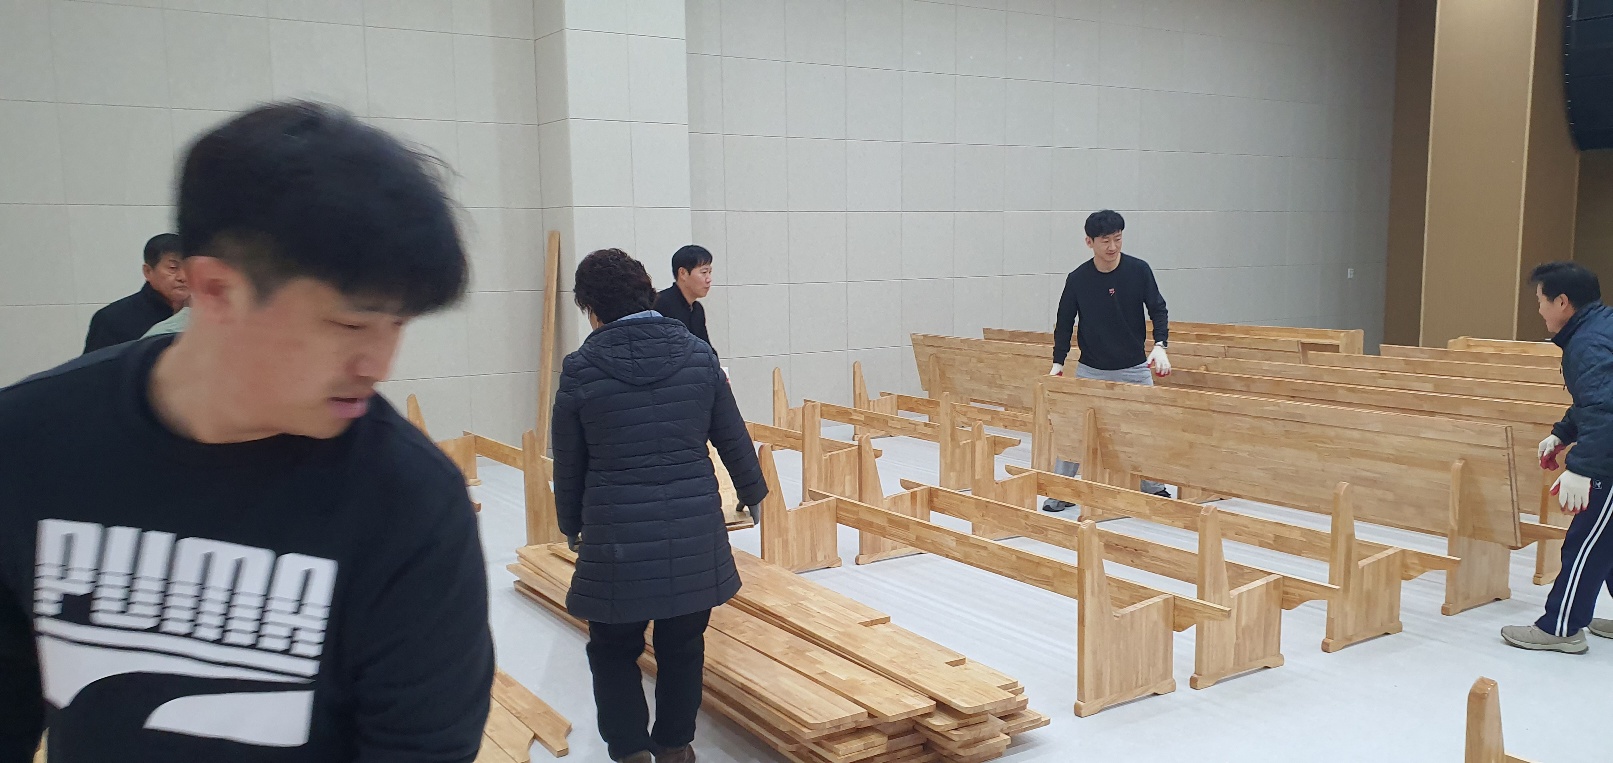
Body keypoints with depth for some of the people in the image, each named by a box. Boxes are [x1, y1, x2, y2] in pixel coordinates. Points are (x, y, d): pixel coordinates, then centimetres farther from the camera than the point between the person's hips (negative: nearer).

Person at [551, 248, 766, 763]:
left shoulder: (581, 370, -5)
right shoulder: (697, 354, 0)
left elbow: (569, 464, 3)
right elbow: (733, 438, 8)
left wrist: (571, 526, 20)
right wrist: (752, 494, 25)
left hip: (616, 537, -2)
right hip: (695, 535, 3)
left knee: (614, 649, 17)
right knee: (683, 645, 19)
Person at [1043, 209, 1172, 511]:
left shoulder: (1139, 270, -9)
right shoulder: (1077, 279, -9)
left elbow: (1158, 310, -2)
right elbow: (1064, 323, 1)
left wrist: (1159, 345, -17)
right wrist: (1058, 363, -7)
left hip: (1135, 369, 1)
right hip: (1090, 370, 0)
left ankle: (1154, 488, 21)